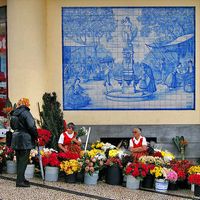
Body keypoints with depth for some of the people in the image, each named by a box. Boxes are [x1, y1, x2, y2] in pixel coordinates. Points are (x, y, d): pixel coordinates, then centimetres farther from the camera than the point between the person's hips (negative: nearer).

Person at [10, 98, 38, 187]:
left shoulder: (14, 114, 10)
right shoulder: (26, 113, -15)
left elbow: (12, 126, 21)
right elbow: (32, 127, -19)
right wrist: (36, 136, -6)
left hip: (16, 139, 8)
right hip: (25, 140, -8)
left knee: (19, 160, 15)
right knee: (23, 161, -3)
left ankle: (21, 179, 23)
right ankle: (20, 181, -1)